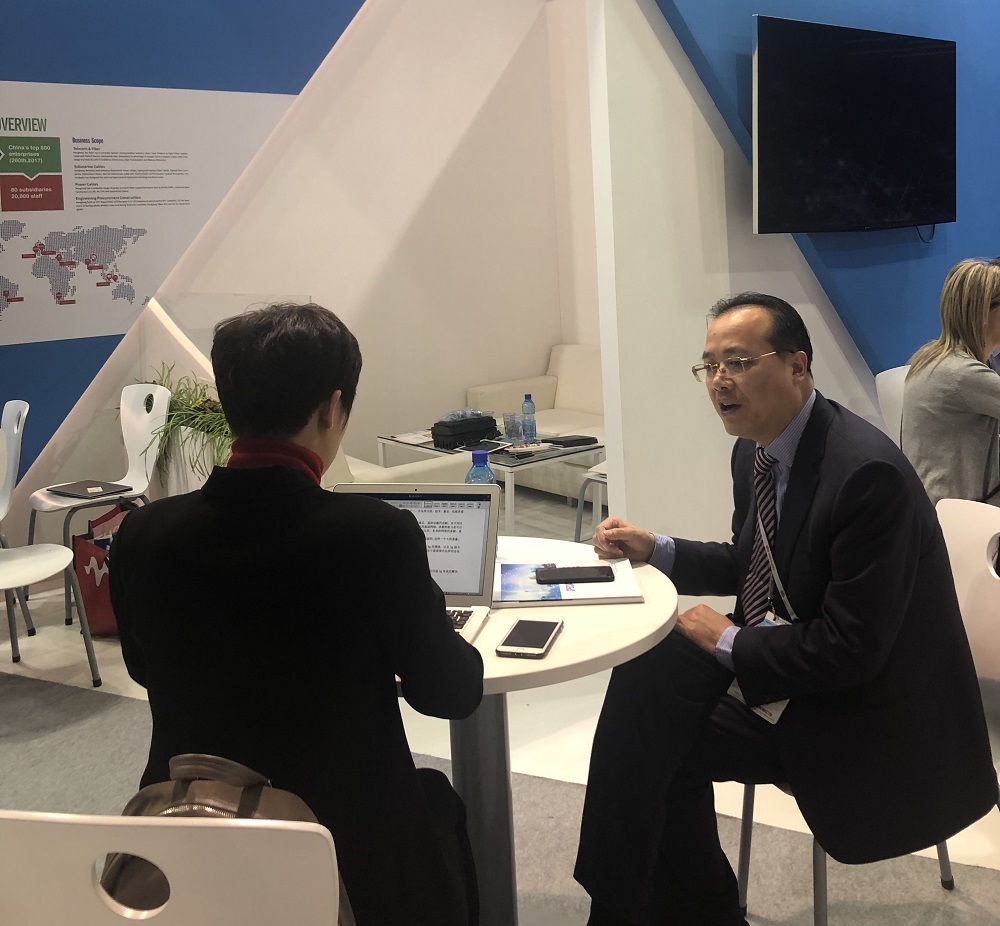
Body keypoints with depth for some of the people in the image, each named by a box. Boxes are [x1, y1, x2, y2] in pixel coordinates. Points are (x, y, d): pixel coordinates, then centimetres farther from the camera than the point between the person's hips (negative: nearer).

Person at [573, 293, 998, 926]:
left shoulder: (867, 472, -26)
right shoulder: (757, 450, 1)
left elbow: (850, 651, -26)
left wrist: (729, 642, -15)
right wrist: (654, 551, 1)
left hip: (867, 723, -8)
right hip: (787, 681, 8)